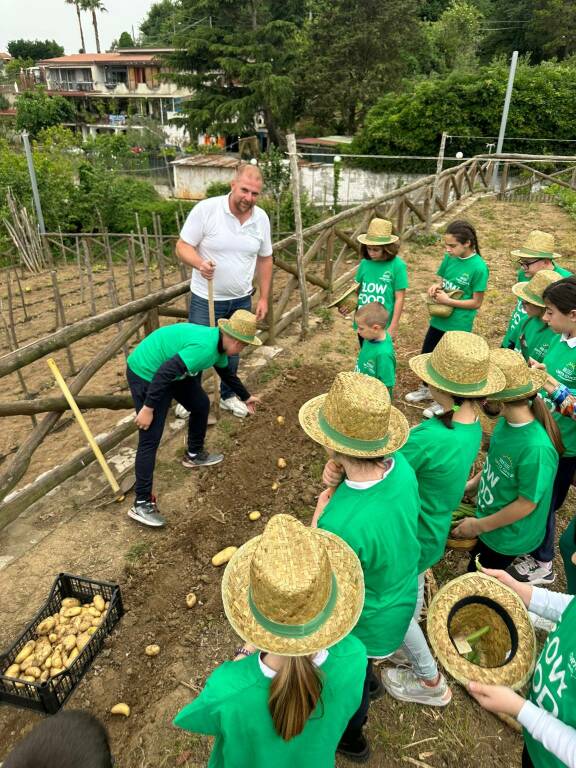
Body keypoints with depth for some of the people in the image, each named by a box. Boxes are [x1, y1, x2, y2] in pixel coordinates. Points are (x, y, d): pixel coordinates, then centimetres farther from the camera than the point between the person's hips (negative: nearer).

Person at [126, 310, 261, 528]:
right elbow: (164, 373, -33)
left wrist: (246, 397, 35)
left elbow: (227, 372, 22)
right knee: (150, 439, -10)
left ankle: (194, 455, 40)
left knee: (201, 404, 19)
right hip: (146, 373, -10)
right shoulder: (205, 347, -30)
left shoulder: (218, 343, 2)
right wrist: (148, 408, -28)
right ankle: (141, 503, -2)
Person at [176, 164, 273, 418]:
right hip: (206, 299, -4)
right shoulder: (205, 209, -16)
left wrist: (264, 298, 6)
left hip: (241, 300, 4)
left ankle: (228, 395, 39)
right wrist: (199, 263, -34)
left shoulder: (261, 218, -3)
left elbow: (265, 259, 7)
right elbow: (183, 246, -13)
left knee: (233, 350, 18)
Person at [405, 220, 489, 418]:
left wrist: (448, 301, -21)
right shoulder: (449, 258, -3)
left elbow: (476, 302, -17)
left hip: (458, 325, -7)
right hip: (439, 319, 7)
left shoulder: (478, 267, -21)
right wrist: (436, 287, -9)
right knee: (426, 354, 19)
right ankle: (426, 389, 43)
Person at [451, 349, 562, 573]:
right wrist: (470, 485, 3)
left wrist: (480, 526, -17)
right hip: (490, 517, 6)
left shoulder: (536, 448, -37)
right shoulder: (507, 421, -14)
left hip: (508, 536, -6)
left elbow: (527, 504, -26)